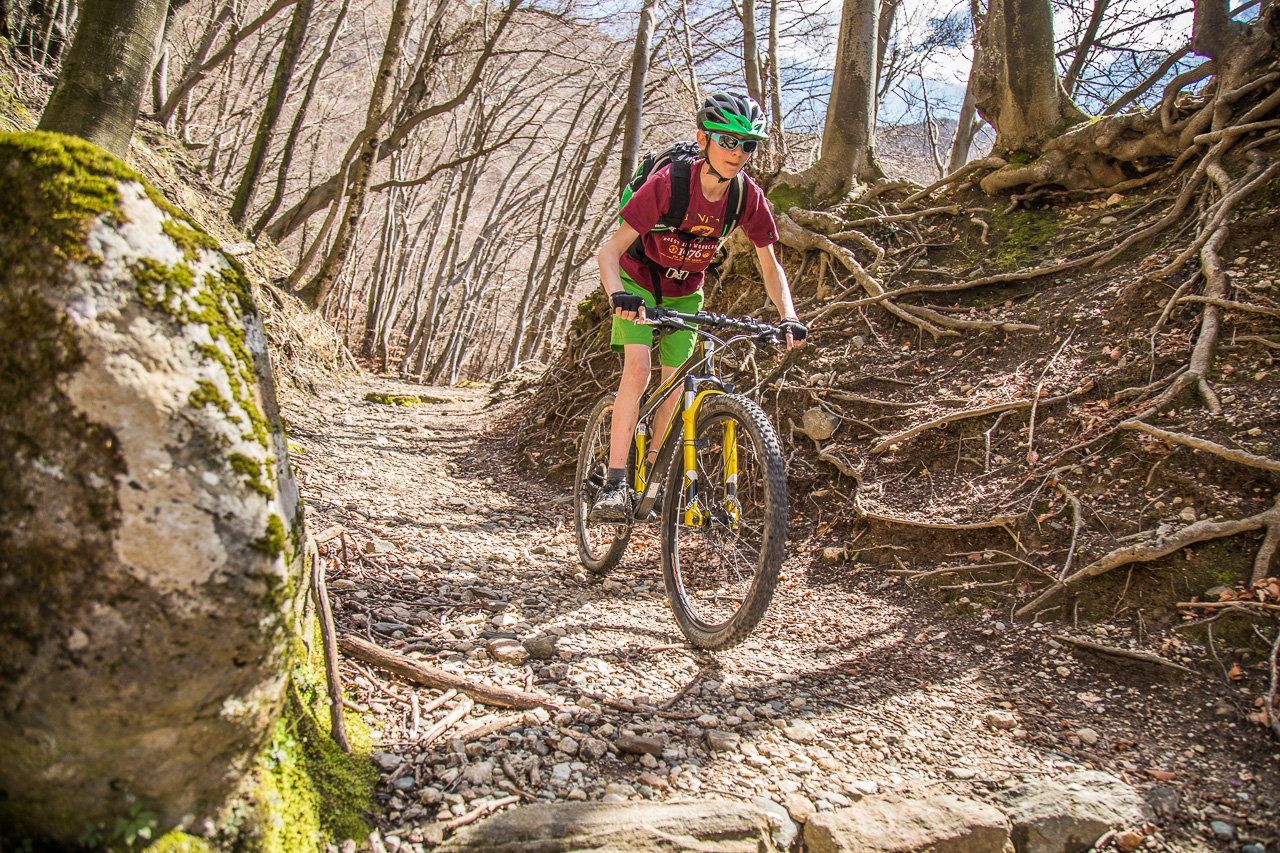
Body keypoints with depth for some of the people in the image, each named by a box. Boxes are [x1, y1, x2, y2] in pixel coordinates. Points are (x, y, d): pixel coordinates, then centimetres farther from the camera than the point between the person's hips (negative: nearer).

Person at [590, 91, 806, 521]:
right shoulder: (668, 183, -30)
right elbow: (610, 249, -30)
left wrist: (788, 317, -21)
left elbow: (770, 264, -7)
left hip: (685, 294, 4)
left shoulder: (748, 196, -19)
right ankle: (615, 483, -20)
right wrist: (618, 296, -49)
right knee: (638, 366, -23)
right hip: (640, 284, -4)